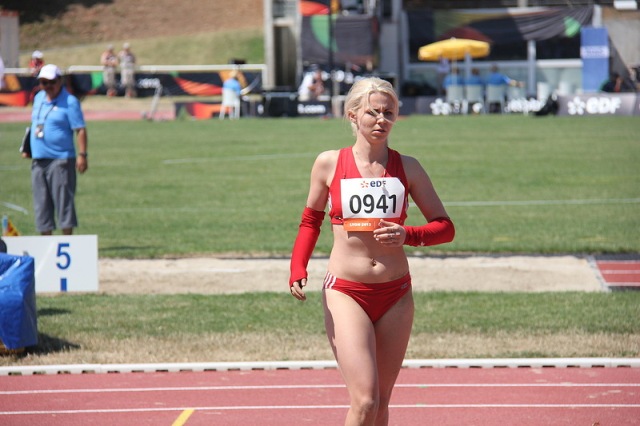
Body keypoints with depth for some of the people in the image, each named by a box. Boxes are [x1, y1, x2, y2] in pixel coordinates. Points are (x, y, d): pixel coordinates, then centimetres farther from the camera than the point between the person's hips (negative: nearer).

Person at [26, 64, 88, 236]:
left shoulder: (69, 102, -7)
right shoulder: (38, 98, 14)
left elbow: (80, 129, -11)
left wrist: (82, 155, -18)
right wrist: (28, 148, 20)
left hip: (61, 159, -7)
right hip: (38, 159, 7)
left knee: (63, 200, -7)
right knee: (41, 202, 6)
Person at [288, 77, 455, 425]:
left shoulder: (407, 168, 3)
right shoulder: (329, 164, 0)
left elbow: (445, 227, 7)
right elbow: (310, 220, 13)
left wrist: (409, 235, -13)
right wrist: (297, 270, -2)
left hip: (395, 295, 3)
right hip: (344, 292, -3)